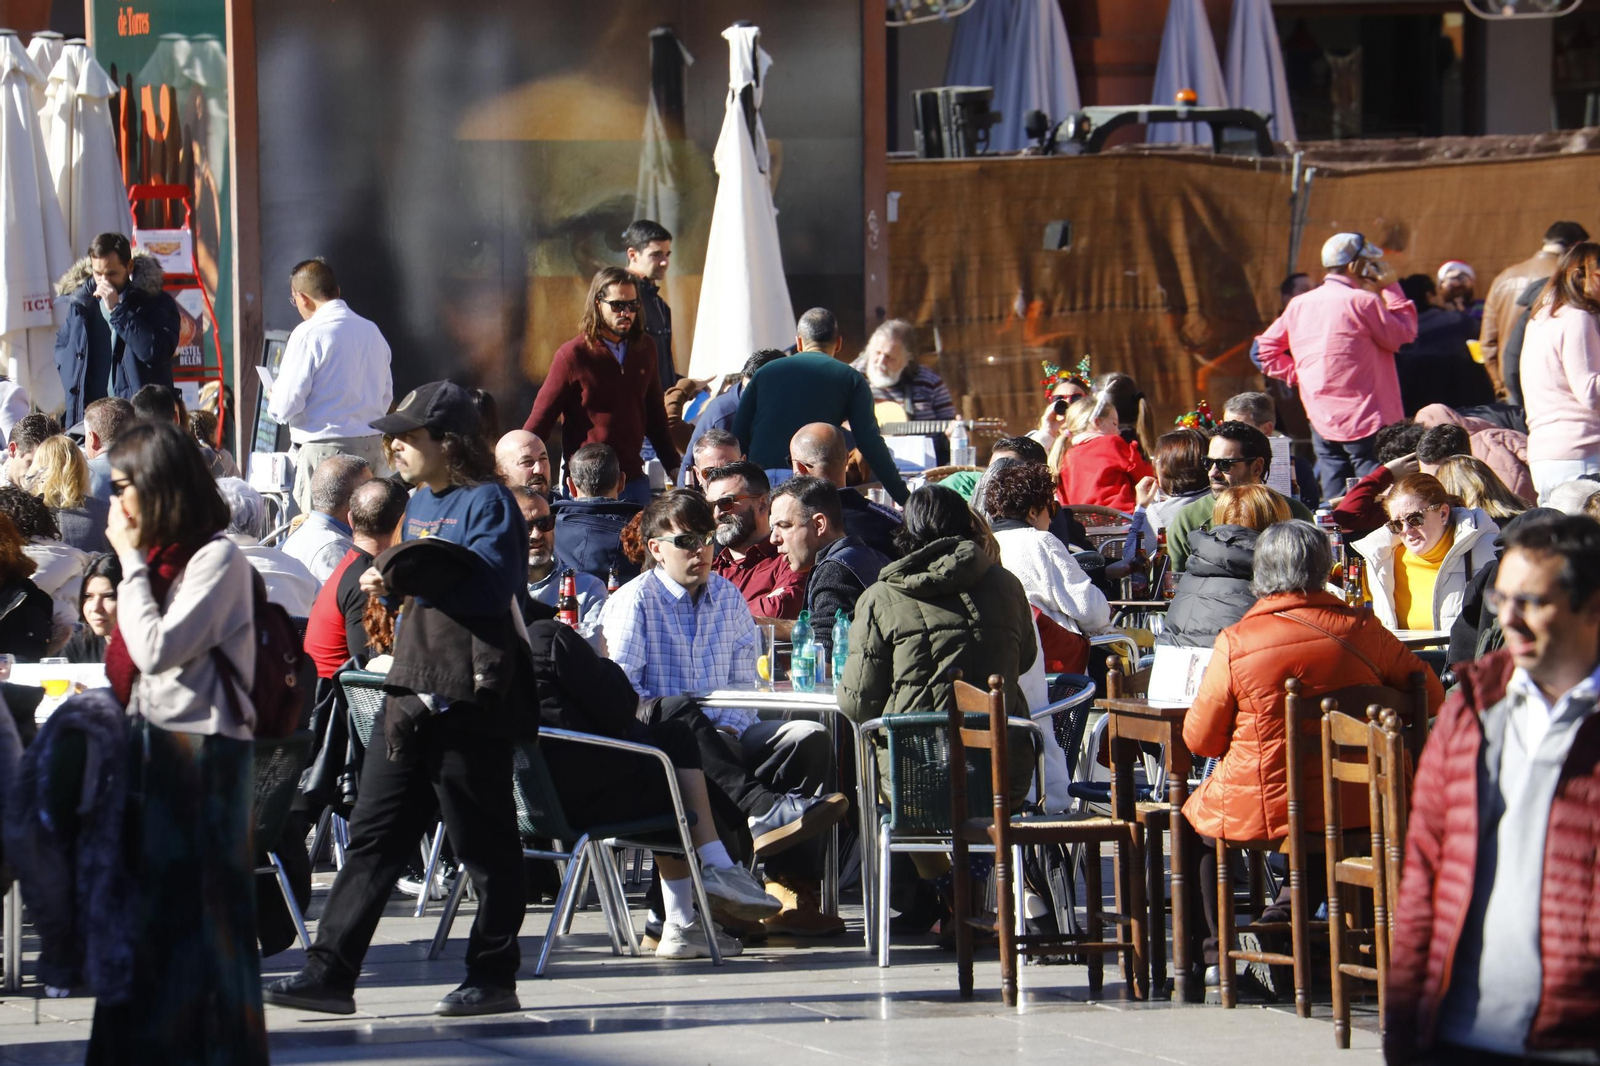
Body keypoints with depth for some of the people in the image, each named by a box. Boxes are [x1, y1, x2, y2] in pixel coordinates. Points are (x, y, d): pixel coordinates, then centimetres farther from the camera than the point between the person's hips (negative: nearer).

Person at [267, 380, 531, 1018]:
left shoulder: (487, 501, -8)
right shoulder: (420, 504, 19)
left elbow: (487, 582, -22)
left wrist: (407, 575, -19)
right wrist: (388, 581, 7)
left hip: (470, 695, -9)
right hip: (413, 692, 9)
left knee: (483, 843, 0)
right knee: (375, 834, 5)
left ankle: (493, 977, 9)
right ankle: (330, 972, 4)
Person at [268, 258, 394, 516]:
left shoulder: (309, 334, -11)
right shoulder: (372, 331, 10)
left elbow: (286, 405, -11)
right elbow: (386, 397, 18)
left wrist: (273, 400, 11)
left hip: (325, 449, -7)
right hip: (373, 445, 7)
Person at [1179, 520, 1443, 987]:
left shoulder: (1236, 643, -13)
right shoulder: (1363, 629, -7)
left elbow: (1200, 738, -4)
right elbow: (1431, 697, 5)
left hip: (1260, 809, -2)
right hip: (1354, 808, 2)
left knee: (1194, 821, 28)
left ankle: (1214, 951, 29)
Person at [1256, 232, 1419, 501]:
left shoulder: (1299, 305, 9)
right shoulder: (1362, 302, -11)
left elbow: (1265, 351, 13)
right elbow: (1404, 334, -4)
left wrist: (1302, 373, 13)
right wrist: (1391, 288, 3)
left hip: (1322, 424, 7)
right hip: (1366, 423, -7)